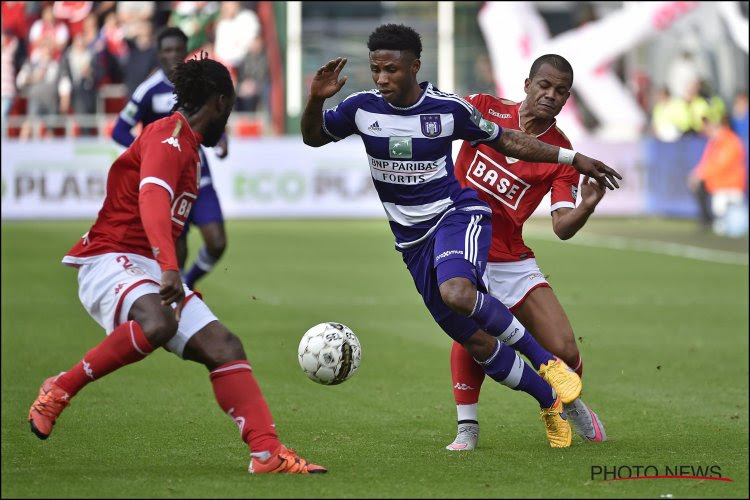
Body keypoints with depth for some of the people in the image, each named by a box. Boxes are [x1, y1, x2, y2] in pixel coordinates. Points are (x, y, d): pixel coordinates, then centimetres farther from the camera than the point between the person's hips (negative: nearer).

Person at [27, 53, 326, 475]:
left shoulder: (186, 144, 20)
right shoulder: (168, 136, -11)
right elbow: (152, 200, -29)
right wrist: (169, 269, -42)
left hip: (152, 271, 10)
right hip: (111, 261, -10)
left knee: (223, 346, -6)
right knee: (158, 325, -38)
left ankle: (268, 453, -12)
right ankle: (60, 390, -22)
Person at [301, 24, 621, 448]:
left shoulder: (448, 109, -8)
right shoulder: (363, 108, -3)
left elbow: (507, 141, 6)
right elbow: (313, 138, 11)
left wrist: (574, 158, 4)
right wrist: (316, 99, -11)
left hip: (457, 214, -3)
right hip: (414, 241, 3)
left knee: (457, 292, -37)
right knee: (478, 344, 1)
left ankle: (547, 361, -19)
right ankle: (549, 401, 23)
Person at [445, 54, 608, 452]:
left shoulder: (561, 154, -2)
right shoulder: (486, 109, -2)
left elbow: (562, 228, -11)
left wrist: (588, 206, -31)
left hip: (511, 259, 2)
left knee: (564, 351, -7)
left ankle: (570, 404, 30)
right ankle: (466, 429, -14)